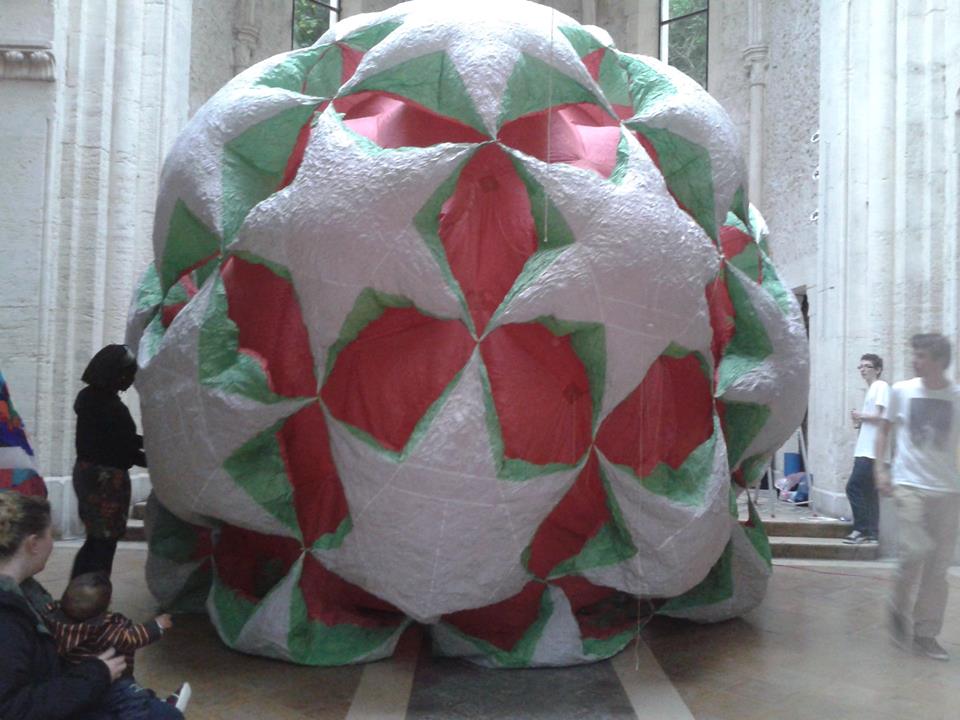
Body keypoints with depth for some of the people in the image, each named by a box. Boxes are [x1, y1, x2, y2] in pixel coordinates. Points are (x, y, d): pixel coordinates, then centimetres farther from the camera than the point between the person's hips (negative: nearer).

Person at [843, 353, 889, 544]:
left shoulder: (881, 386, -7)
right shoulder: (871, 388, 21)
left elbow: (881, 416, -16)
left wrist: (860, 416, -3)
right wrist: (859, 422, 8)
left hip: (870, 450, -10)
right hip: (865, 449, 10)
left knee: (853, 487, -11)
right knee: (869, 491, 10)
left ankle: (861, 530, -6)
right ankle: (872, 532, 13)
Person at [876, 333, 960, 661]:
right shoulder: (901, 391, 1)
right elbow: (885, 429, 12)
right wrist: (880, 468, 2)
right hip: (908, 485, -1)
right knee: (915, 550, -16)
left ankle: (925, 634, 18)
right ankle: (898, 609, 11)